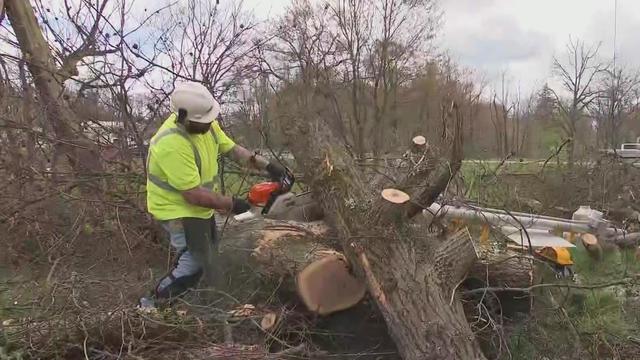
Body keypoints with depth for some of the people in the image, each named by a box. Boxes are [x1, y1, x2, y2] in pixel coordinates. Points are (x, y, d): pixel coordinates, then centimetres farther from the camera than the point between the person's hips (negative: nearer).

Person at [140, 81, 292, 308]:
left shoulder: (204, 123, -9)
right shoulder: (172, 144, -34)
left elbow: (232, 149, 0)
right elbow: (194, 195, -33)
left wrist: (267, 166, -10)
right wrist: (231, 204, -21)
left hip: (200, 208, 9)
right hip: (177, 210, -9)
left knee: (206, 255, 22)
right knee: (194, 265, -9)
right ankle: (152, 306, 8)